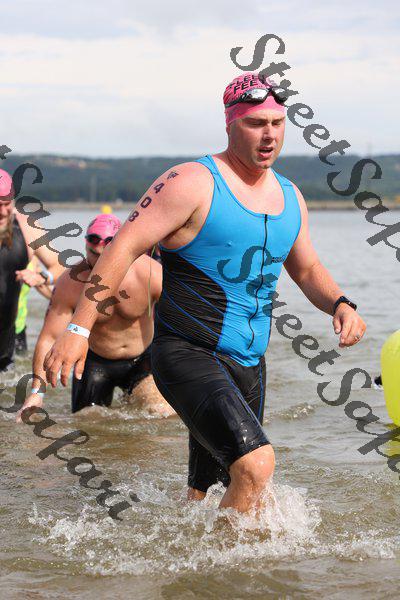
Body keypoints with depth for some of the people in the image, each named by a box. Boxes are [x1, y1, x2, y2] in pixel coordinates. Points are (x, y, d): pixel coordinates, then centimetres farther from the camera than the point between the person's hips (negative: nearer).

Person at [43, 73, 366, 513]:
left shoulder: (289, 196, 13)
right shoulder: (193, 183, -10)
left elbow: (307, 269, 26)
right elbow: (124, 248, -13)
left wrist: (340, 305, 3)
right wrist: (78, 328, -21)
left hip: (248, 365, 8)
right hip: (187, 357, -7)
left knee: (205, 495, 13)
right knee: (256, 465, -24)